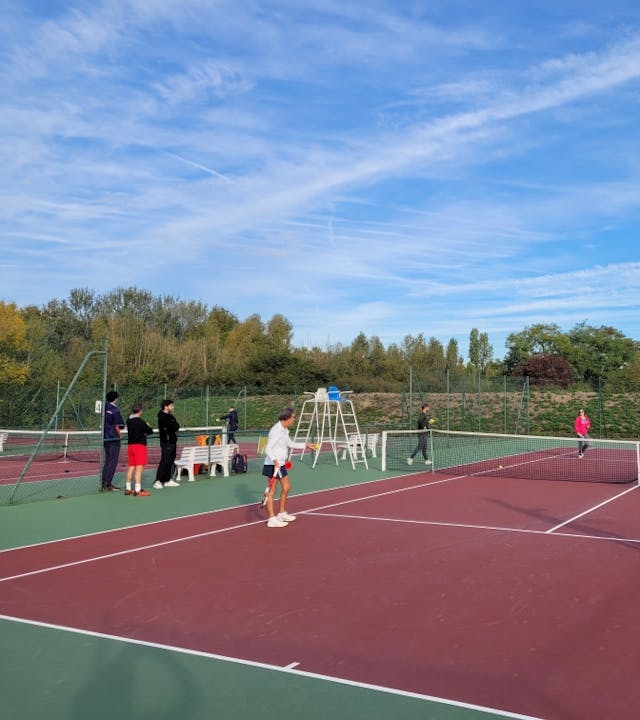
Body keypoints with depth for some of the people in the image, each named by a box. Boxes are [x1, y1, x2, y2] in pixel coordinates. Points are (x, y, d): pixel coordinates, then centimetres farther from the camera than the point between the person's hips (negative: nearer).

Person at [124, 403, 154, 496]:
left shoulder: (128, 421, 7)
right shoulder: (141, 422, -15)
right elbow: (150, 431, -6)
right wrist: (148, 427, 15)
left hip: (130, 445, 8)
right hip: (140, 445, -8)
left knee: (131, 467, 14)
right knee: (139, 468, -7)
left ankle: (128, 489, 20)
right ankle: (138, 490, -8)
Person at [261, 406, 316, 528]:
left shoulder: (284, 430, 12)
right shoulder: (276, 431, -20)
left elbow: (290, 444, 28)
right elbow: (268, 449, -27)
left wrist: (306, 445, 28)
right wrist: (275, 461, -41)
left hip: (280, 464, 11)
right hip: (273, 465, -11)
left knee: (286, 487, 20)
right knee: (271, 491, -3)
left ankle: (282, 514, 34)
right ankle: (272, 519, 2)